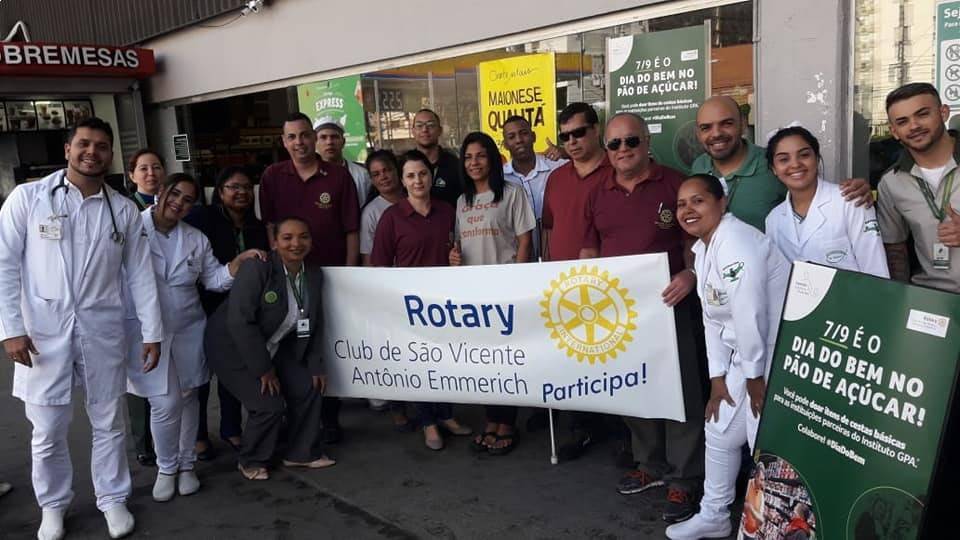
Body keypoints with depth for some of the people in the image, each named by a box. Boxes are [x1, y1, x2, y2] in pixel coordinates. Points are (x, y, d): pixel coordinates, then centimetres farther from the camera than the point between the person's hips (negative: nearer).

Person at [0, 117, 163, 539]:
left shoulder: (123, 210, 4)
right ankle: (53, 505, 31)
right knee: (48, 429, 8)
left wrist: (151, 332, 4)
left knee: (108, 423, 12)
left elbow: (140, 275, 7)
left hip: (102, 331, 2)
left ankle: (112, 499, 30)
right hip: (43, 332, -2)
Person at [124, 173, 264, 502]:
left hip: (188, 332, 4)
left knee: (187, 398, 11)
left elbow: (214, 279, 10)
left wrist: (241, 260, -5)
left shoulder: (196, 240, 8)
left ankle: (186, 465, 30)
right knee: (166, 403, -7)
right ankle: (166, 468, 17)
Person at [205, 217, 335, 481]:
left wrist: (316, 366, -1)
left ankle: (302, 452, 22)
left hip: (273, 346, 7)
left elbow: (313, 325, 4)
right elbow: (240, 321, -28)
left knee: (308, 388, 0)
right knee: (269, 404, -13)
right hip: (232, 347, -7)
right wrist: (263, 369, -23)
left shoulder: (314, 275, -4)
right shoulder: (257, 267, -26)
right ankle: (251, 461, 14)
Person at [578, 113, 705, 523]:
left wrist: (690, 274, -21)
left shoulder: (674, 184, -4)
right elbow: (589, 250, 17)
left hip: (667, 304, -5)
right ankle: (651, 465, 33)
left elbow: (695, 239, -4)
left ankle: (683, 479, 13)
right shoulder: (599, 195, 11)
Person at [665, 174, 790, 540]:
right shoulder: (702, 249, 9)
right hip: (745, 354, 10)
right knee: (719, 431, 17)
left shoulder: (736, 243, -22)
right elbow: (713, 319, 9)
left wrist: (755, 378, -17)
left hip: (777, 355, -10)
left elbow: (750, 314, -25)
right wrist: (718, 379, 7)